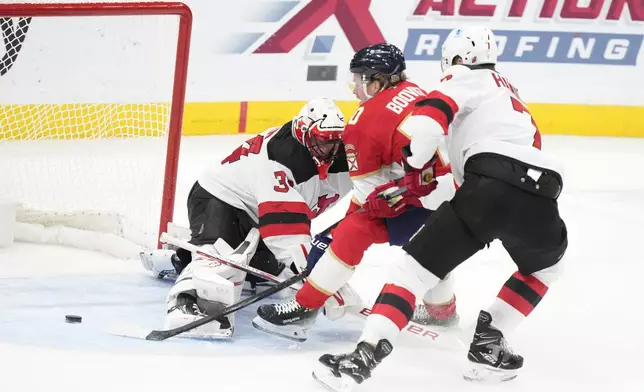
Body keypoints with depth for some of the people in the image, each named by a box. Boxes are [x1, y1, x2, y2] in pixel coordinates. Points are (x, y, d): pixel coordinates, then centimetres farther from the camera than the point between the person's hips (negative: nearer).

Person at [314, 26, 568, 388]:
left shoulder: (468, 79, 15)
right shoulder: (508, 90, 38)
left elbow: (432, 114, -4)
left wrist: (413, 166, 6)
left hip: (490, 187, -5)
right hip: (539, 199, 6)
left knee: (416, 265, 2)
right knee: (545, 265, 34)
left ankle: (367, 354, -13)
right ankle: (488, 345, 20)